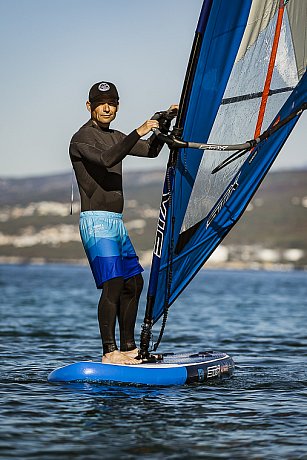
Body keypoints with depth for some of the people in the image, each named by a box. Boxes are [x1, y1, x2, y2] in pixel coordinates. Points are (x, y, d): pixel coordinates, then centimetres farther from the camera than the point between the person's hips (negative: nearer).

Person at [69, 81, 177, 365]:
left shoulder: (116, 137, 19)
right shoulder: (82, 138, -8)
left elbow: (151, 151, 22)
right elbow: (106, 160, -26)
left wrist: (165, 122, 8)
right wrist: (138, 132, -30)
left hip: (116, 222, 10)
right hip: (96, 221, -10)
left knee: (134, 283, 12)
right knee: (113, 284, -18)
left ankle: (129, 347, 18)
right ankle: (109, 352, -17)